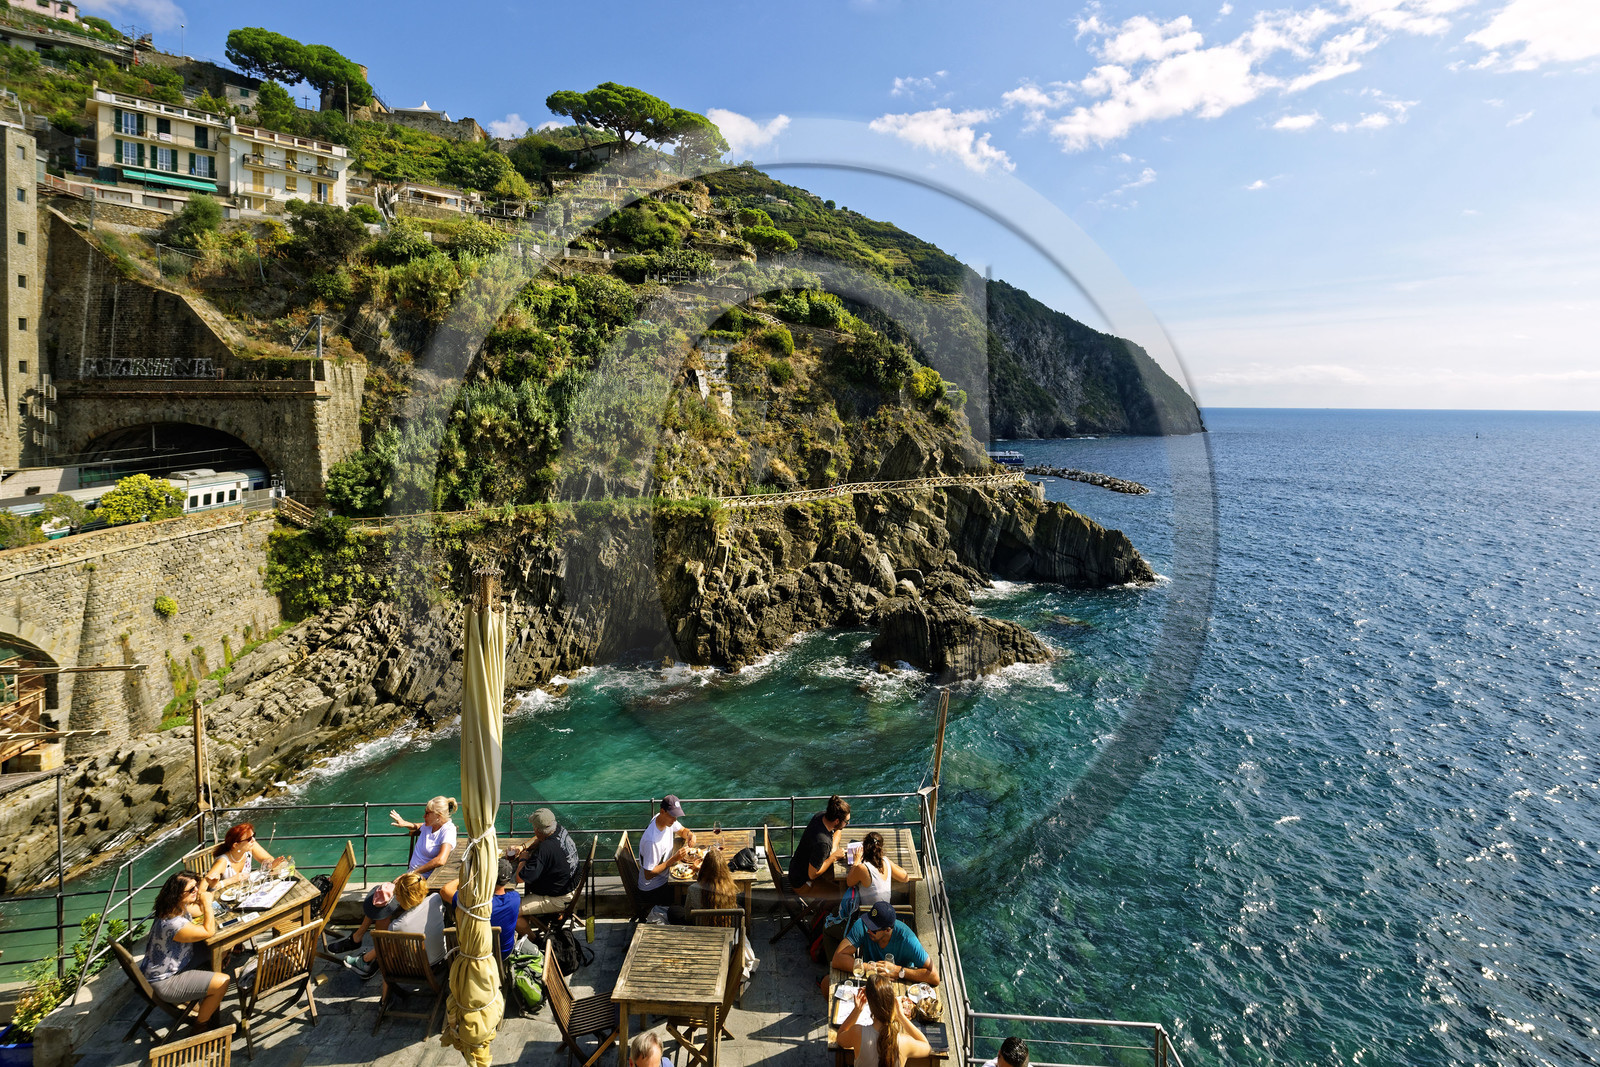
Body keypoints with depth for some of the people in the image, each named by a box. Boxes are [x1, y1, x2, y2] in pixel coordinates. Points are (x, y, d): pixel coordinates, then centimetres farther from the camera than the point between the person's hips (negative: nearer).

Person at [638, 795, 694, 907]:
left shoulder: (668, 819, -8)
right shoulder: (651, 840, -33)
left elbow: (682, 830, 13)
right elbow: (648, 875, -27)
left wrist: (690, 834, -11)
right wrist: (674, 859, -29)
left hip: (664, 876, 8)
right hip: (651, 890, -8)